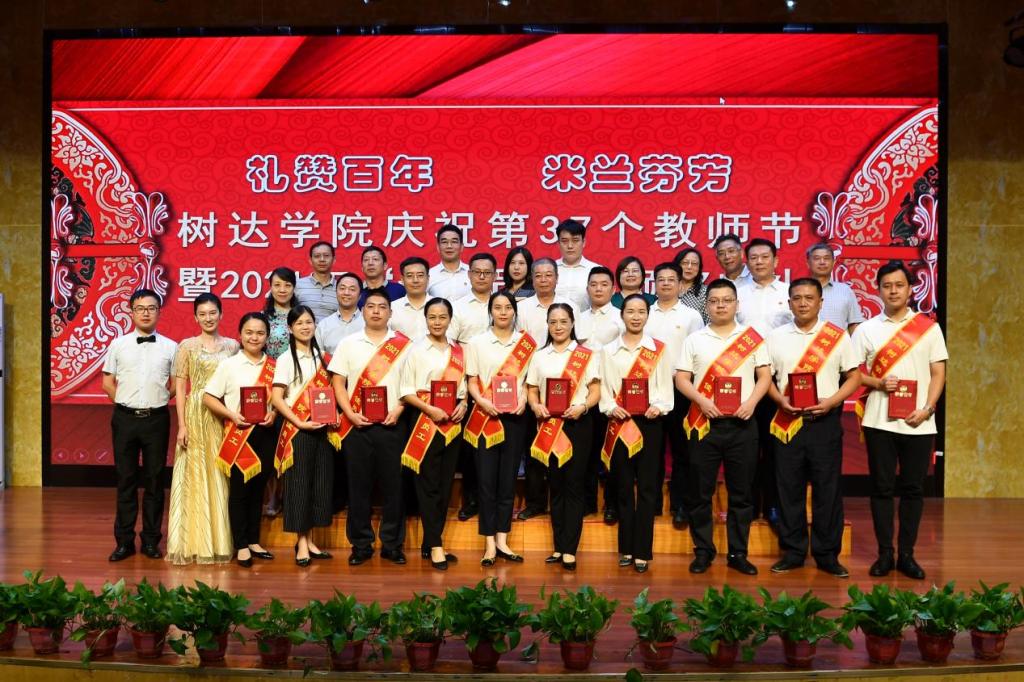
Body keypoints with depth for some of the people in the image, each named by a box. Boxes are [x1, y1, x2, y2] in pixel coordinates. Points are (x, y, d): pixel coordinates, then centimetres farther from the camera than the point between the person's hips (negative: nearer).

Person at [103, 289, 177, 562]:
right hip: (125, 418, 1)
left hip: (157, 419, 0)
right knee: (126, 480, 6)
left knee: (154, 481, 6)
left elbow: (176, 383, 6)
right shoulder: (118, 345, 4)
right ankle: (124, 541, 14)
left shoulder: (170, 347, 2)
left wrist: (158, 401, -1)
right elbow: (108, 382, 8)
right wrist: (127, 402, 2)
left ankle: (151, 540, 16)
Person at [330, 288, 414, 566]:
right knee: (358, 485, 4)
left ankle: (392, 544, 13)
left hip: (391, 425, -1)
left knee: (393, 485, 2)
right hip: (357, 425, 1)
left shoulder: (403, 345, 5)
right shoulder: (348, 343, 8)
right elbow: (338, 383, 5)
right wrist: (351, 414, -8)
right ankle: (361, 544, 14)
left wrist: (398, 410, -11)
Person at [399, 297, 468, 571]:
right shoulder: (416, 350, -1)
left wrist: (463, 404, -4)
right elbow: (406, 391, -4)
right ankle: (435, 546, 0)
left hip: (452, 423, 5)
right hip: (425, 422, -4)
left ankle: (432, 542, 17)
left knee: (445, 483, 7)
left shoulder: (458, 351, 12)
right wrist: (430, 409, -17)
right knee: (428, 483, -4)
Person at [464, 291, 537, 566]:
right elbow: (472, 381, 2)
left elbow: (528, 378, 10)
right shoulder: (477, 342, 4)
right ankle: (489, 543, 3)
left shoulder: (526, 343, 8)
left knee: (508, 478, 5)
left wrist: (524, 399, -8)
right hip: (485, 417, -2)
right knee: (487, 479, -3)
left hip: (514, 417, 2)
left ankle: (502, 540, 13)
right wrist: (482, 401, -15)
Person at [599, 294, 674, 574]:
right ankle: (626, 548, 15)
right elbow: (604, 386, 5)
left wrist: (659, 406, -16)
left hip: (649, 423, -1)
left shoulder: (659, 349, 6)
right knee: (624, 487, 6)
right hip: (619, 424, 1)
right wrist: (611, 407, -13)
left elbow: (666, 385, 2)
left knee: (647, 487, -1)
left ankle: (642, 551, 5)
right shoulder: (609, 350, 9)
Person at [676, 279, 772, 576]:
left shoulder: (752, 338, 7)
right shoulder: (694, 340, 7)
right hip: (704, 423, 0)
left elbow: (764, 376, 6)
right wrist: (702, 401, -13)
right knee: (700, 491, 2)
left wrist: (751, 401, -11)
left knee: (741, 492, 5)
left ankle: (738, 553, 15)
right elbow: (681, 378, 3)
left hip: (742, 424, 0)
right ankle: (703, 551, 14)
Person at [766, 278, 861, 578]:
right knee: (789, 488, 5)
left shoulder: (837, 336, 3)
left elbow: (853, 377, 3)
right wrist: (781, 400, -10)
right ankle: (792, 552, 16)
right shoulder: (776, 337, 7)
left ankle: (827, 554, 14)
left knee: (828, 489, 2)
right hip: (787, 422, 1)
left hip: (825, 421, -1)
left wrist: (830, 402, -12)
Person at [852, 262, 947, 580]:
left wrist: (927, 408, -10)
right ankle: (885, 553, 12)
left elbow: (938, 373, 3)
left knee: (913, 488, 6)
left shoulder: (929, 327, 5)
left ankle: (907, 554, 15)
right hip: (879, 421, 0)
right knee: (882, 488, 3)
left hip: (919, 422, 0)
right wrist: (878, 383, -14)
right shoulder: (866, 329, 5)